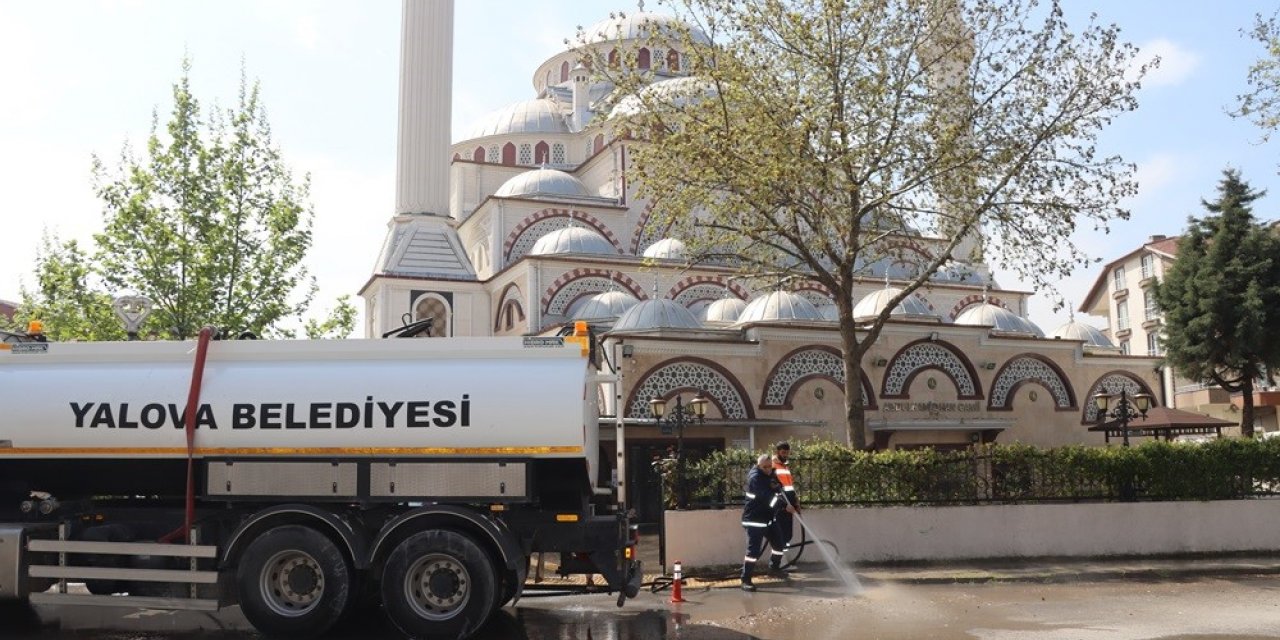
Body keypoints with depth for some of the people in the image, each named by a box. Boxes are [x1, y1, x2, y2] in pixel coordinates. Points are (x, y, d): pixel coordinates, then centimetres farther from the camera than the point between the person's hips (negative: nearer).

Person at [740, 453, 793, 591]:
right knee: (754, 550, -13)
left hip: (767, 517, 9)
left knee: (779, 544, 15)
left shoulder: (769, 474, 9)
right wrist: (784, 505, -34)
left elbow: (774, 493, 20)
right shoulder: (755, 477, -21)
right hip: (754, 519, -9)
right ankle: (746, 580, -7)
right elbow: (766, 496, -30)